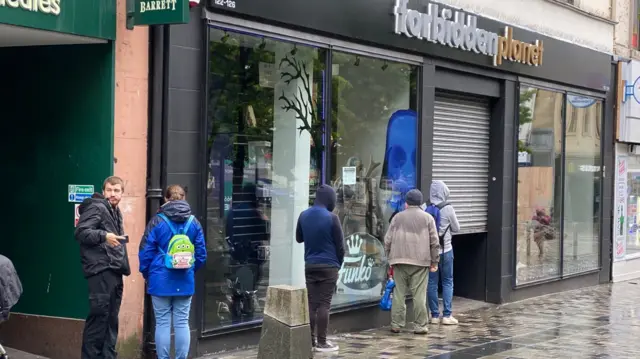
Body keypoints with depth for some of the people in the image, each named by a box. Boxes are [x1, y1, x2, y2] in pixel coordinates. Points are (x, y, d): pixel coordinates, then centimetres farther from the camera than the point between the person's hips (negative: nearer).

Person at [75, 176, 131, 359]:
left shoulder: (116, 212, 21)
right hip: (100, 270, -9)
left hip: (114, 272, 9)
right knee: (98, 317, -10)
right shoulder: (96, 207, -5)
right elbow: (80, 232, -18)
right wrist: (103, 236, -30)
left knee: (111, 319, 11)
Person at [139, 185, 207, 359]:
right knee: (182, 323, 7)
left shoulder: (157, 221, -6)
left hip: (161, 280, -2)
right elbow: (201, 254, 4)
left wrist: (147, 274, 11)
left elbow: (145, 252, -4)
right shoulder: (193, 222, 0)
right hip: (185, 281, 2)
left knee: (162, 323, 4)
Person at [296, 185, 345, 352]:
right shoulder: (331, 217, -13)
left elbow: (299, 238, 17)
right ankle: (321, 342, 0)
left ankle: (311, 340, 12)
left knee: (311, 303, 8)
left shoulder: (304, 215, 3)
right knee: (323, 304, -2)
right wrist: (339, 263, 8)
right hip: (328, 266, -5)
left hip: (309, 265, 5)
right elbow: (339, 245, -7)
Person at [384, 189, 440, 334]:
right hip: (421, 262, -1)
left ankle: (396, 324, 7)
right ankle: (420, 325, 0)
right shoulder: (427, 218, 5)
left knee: (399, 293, 6)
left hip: (399, 261, 2)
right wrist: (434, 262, 6)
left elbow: (388, 241, 7)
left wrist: (390, 258, 15)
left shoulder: (397, 217, 9)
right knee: (419, 295, 0)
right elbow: (435, 242, 0)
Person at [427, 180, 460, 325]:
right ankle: (447, 315, 3)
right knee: (447, 282, 6)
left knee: (432, 282, 8)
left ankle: (435, 315, 10)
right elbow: (456, 228, 2)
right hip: (445, 250, -2)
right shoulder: (448, 209, -10)